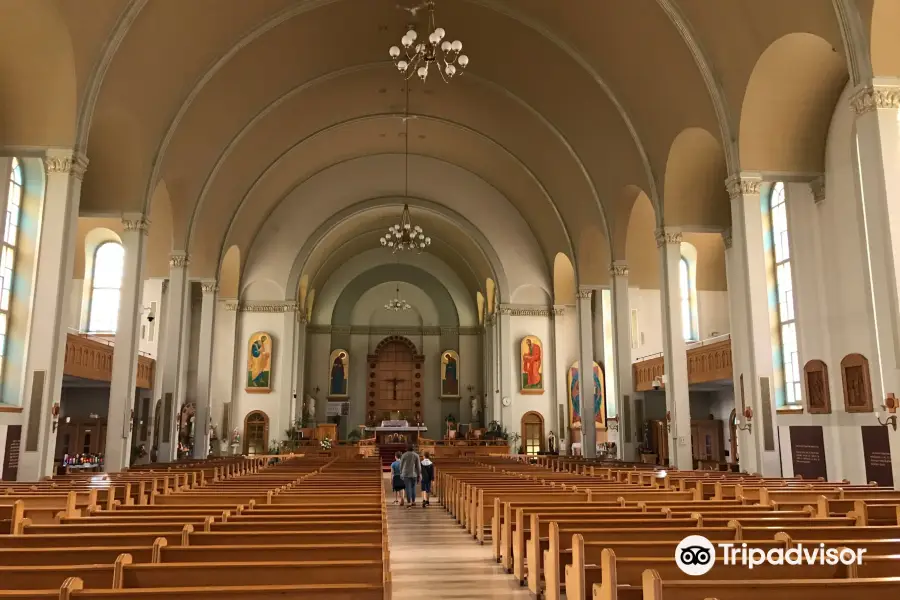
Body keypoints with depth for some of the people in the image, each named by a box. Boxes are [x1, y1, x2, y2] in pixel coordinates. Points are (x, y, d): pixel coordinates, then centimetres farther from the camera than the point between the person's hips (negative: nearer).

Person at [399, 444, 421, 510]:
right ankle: (413, 501, 23)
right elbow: (418, 466, -1)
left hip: (406, 474, -1)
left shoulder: (404, 455, -1)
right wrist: (419, 476, 4)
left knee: (408, 488, -3)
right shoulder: (416, 455, 0)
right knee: (413, 487, 16)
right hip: (414, 474, 1)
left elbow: (401, 465, 4)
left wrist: (401, 473, 17)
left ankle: (409, 502, -10)